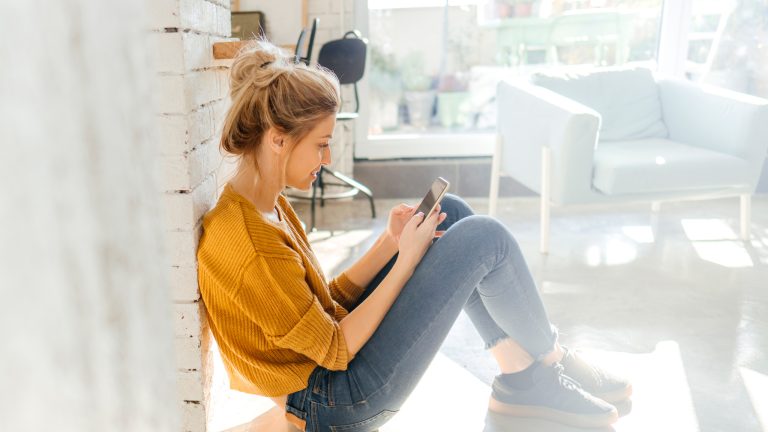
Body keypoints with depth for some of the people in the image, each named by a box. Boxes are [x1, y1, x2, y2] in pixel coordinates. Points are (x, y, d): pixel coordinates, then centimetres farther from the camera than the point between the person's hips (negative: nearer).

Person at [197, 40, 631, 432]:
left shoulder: (264, 205, 3)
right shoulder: (250, 243, -27)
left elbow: (330, 300, 5)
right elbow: (335, 351, -20)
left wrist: (389, 241, -7)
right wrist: (406, 258, -16)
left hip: (335, 341, 9)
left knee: (450, 213, 4)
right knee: (485, 239, -14)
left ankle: (524, 379, 9)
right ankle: (553, 358, 14)